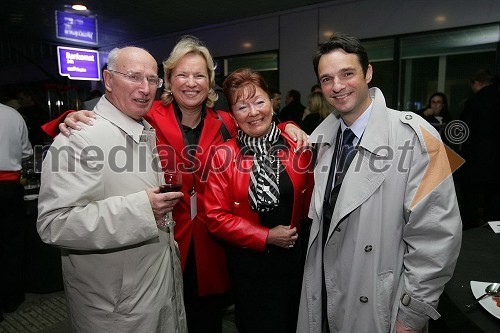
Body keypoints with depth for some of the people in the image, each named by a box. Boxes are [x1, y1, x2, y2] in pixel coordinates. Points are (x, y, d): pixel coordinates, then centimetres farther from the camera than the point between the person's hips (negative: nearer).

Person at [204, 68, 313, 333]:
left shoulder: (298, 147, -5)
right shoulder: (223, 156, -12)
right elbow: (216, 217, -12)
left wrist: (299, 229, 3)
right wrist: (266, 237, -15)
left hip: (295, 256, 3)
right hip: (249, 263, -2)